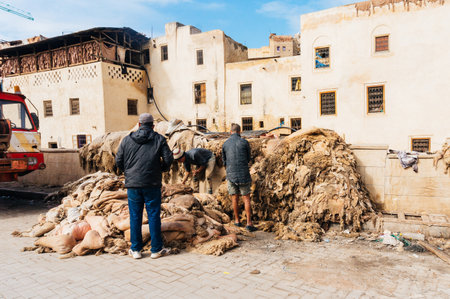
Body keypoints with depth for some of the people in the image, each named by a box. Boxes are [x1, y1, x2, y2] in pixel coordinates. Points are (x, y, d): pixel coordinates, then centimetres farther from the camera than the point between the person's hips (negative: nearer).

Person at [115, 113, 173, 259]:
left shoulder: (127, 140, 6)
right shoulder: (159, 139, 1)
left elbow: (118, 161, 6)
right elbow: (168, 159, -4)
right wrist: (161, 169, 16)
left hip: (132, 184, 2)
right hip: (152, 185, -1)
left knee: (135, 216, 10)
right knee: (154, 216, 5)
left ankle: (135, 250, 18)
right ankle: (156, 249, 12)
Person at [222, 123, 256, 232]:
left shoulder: (225, 144, 4)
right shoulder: (245, 142, -2)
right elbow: (248, 159, 10)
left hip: (231, 174, 2)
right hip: (244, 174, -1)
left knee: (235, 198, 13)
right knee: (246, 199, 3)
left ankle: (237, 220, 23)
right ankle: (249, 223, 0)